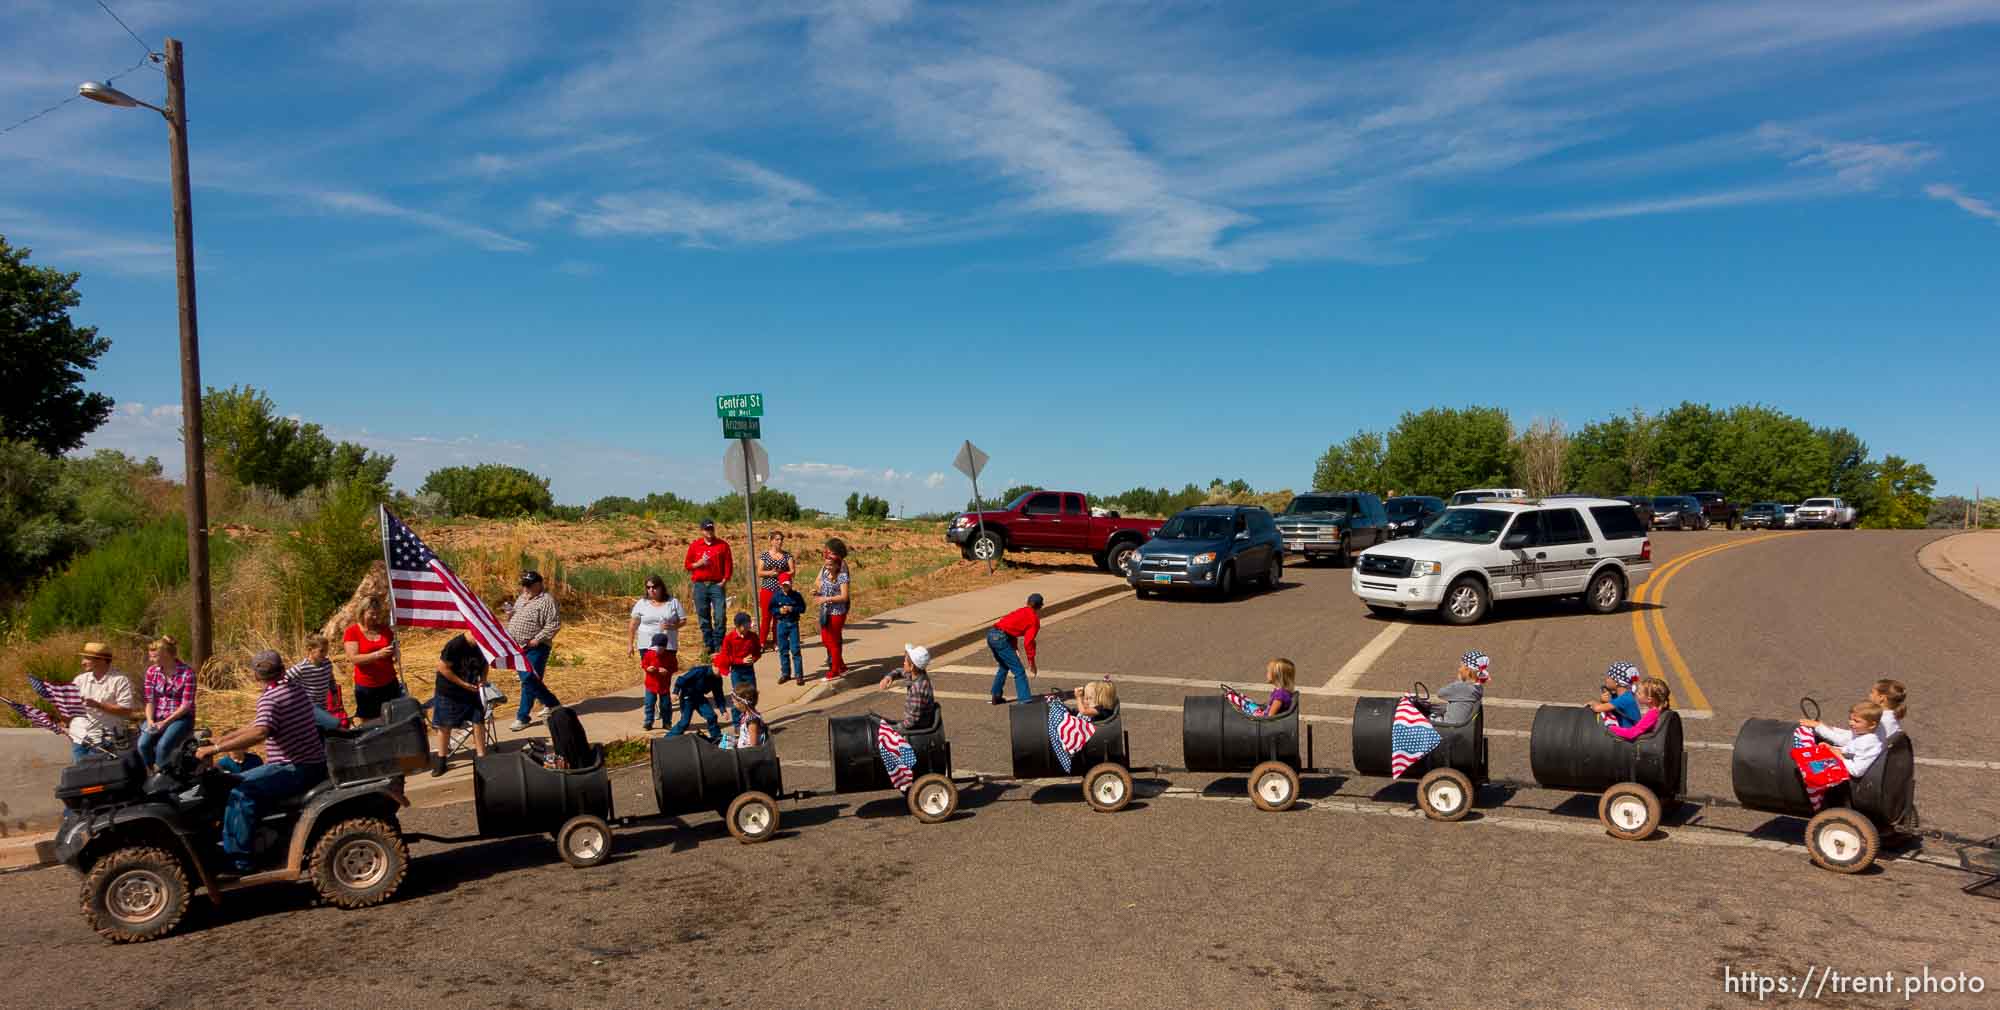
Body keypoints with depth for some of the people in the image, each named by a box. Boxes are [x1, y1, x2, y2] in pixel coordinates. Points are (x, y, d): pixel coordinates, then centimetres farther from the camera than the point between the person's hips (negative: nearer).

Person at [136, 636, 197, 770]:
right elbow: (150, 701, 2)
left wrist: (165, 722, -19)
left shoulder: (187, 672, -12)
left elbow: (186, 705, -12)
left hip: (180, 718, -4)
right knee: (143, 744, -22)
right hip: (157, 717, 4)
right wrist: (150, 721, -14)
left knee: (163, 745, -29)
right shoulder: (151, 671, 3)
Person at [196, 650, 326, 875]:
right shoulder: (296, 690, 14)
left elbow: (259, 733, -29)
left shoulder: (269, 698, -13)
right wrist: (221, 740, 17)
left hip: (296, 769, -10)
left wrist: (215, 749, -26)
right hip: (313, 764, 10)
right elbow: (258, 725, 20)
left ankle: (237, 857, -13)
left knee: (241, 789, -16)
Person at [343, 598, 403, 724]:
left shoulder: (385, 629, 5)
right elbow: (354, 658, -15)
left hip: (389, 684, 3)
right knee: (365, 722, 6)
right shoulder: (352, 631, -5)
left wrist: (395, 654, -10)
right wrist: (378, 654, -27)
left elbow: (395, 652, 15)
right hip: (366, 687, -3)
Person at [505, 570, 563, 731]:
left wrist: (538, 639, -21)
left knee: (529, 681, -8)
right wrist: (509, 614, 2)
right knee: (529, 680, 14)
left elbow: (554, 624, -18)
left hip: (535, 648, -9)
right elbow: (514, 621, 26)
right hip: (518, 647, 9)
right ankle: (552, 703, 30)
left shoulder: (546, 600, -12)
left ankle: (523, 717, 3)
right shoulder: (521, 599, 14)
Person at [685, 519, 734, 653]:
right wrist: (699, 563, -9)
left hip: (718, 585, -1)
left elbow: (728, 565, 5)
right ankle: (708, 645, 12)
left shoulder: (723, 545, 6)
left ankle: (719, 645, -3)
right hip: (700, 585, 1)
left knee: (720, 616, -9)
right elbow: (687, 565, 11)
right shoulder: (694, 545, 8)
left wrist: (724, 581, -6)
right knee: (704, 617, 4)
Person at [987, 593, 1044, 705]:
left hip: (990, 634, 8)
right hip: (1001, 638, -8)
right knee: (1019, 671, -1)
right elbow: (1028, 642, -5)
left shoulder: (1020, 611, 24)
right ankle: (1025, 700, -6)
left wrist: (1015, 649, 23)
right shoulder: (1035, 620, 2)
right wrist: (1032, 662, 3)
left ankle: (996, 696, 36)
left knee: (1004, 666, 29)